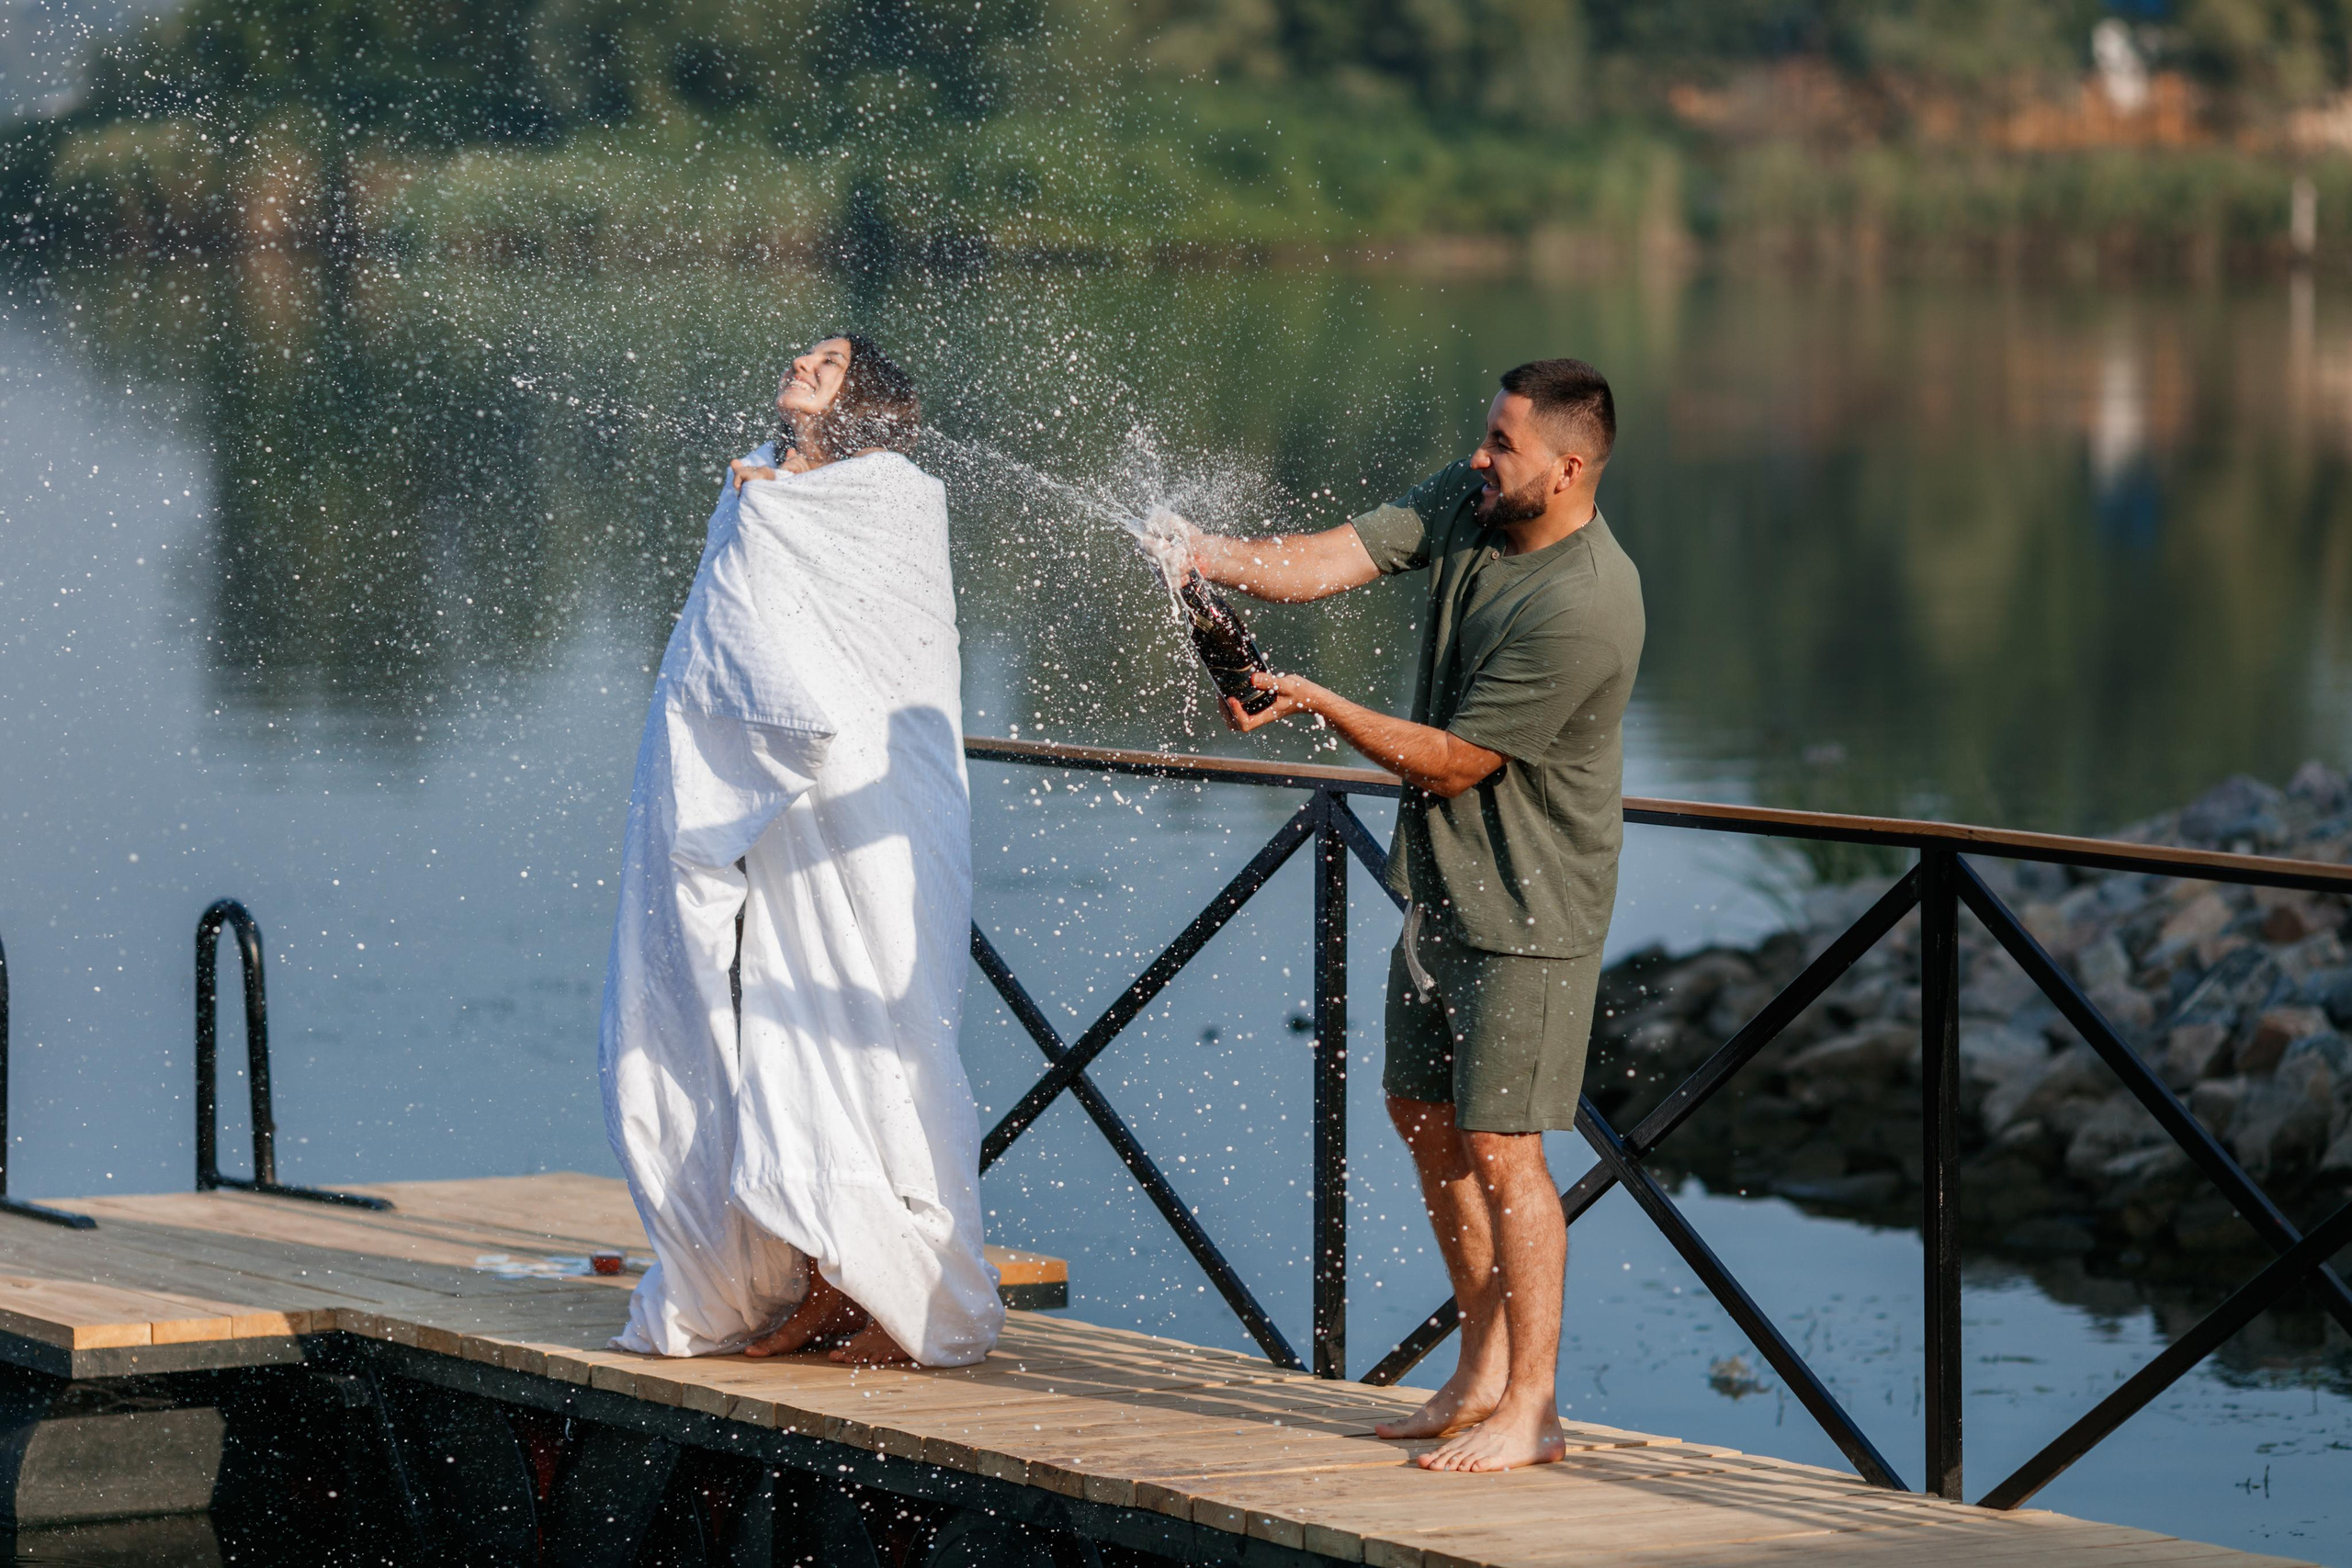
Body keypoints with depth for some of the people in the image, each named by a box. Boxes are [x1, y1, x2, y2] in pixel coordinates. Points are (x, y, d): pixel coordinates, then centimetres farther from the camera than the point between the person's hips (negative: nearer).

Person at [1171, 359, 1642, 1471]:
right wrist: (1211, 556, -25)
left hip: (1528, 907, -9)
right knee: (1424, 1115, 16)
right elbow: (1332, 559, -8)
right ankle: (1483, 1370, 28)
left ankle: (1529, 1409, 2)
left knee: (1497, 1145, -7)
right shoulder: (1466, 503, 0)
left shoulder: (1581, 608, -26)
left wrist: (1314, 703, -19)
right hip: (1442, 879, 9)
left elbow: (1452, 761, -21)